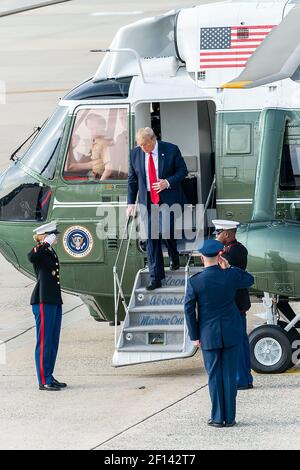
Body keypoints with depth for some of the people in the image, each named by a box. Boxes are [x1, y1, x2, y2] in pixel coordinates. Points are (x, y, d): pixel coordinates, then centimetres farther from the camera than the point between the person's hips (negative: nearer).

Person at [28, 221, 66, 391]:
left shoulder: (52, 253, 16)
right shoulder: (40, 252, -10)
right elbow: (31, 257, -36)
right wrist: (46, 243, -31)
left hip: (54, 301, 9)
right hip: (43, 301, -9)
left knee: (53, 342, 12)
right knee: (44, 342, -6)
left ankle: (49, 377, 19)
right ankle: (44, 381, -4)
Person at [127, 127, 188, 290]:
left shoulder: (170, 150, -8)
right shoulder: (135, 154, 1)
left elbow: (182, 171, 0)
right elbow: (132, 180, 8)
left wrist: (168, 182, -17)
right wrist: (131, 202, 4)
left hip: (168, 199, -3)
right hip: (148, 201, 3)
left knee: (166, 231, -12)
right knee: (151, 238, 1)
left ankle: (174, 258, 24)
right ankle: (156, 278, 6)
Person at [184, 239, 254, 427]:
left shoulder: (194, 282, -12)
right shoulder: (231, 276, -8)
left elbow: (189, 310, -7)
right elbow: (249, 280, 14)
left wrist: (195, 336, 3)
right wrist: (229, 268, 5)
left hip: (209, 336, -1)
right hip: (231, 334, 1)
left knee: (215, 376, 7)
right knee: (229, 374, 7)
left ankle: (218, 418, 8)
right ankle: (229, 417, 8)